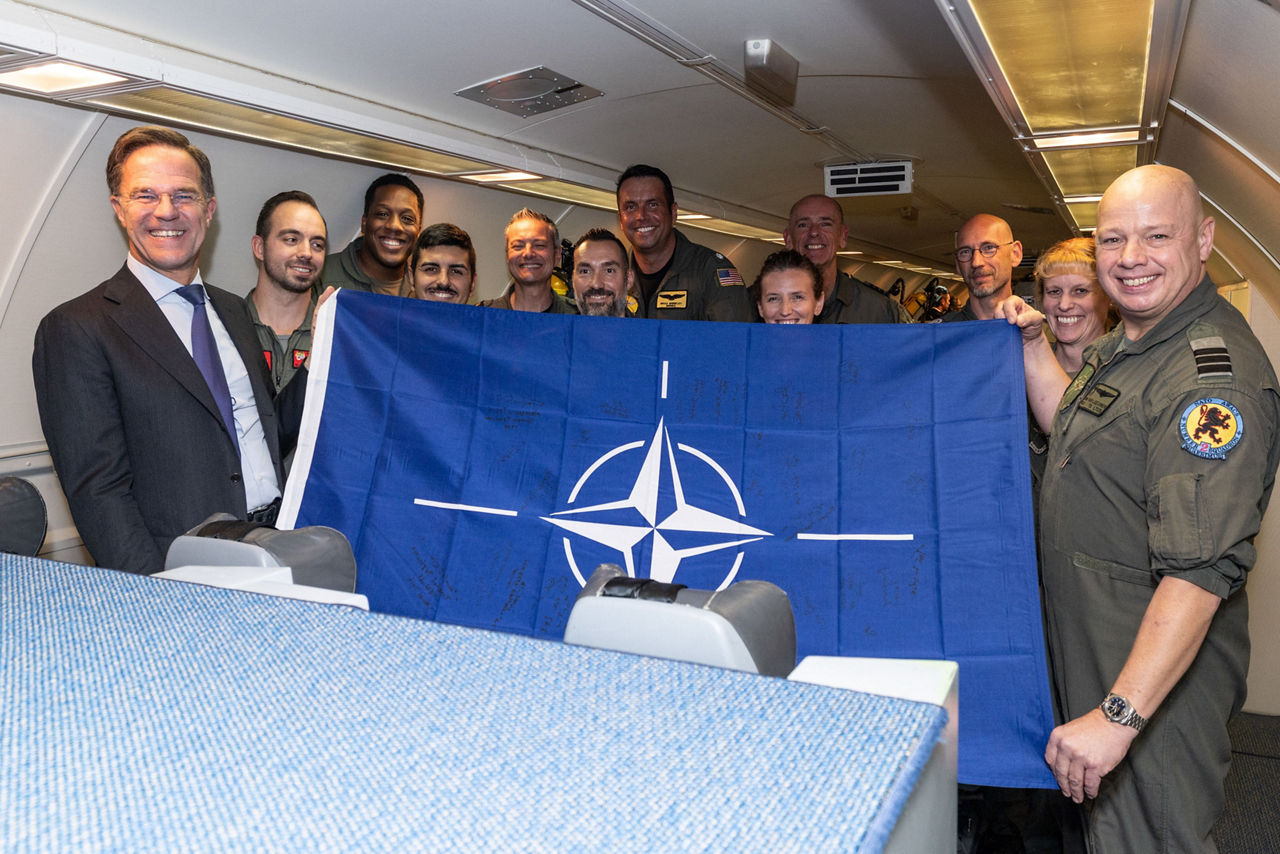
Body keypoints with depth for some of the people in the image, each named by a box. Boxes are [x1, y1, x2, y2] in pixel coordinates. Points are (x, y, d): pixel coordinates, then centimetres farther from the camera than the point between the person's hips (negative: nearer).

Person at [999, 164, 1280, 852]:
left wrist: (1119, 716, -36)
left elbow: (1201, 569, -33)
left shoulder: (1216, 373, -27)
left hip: (1159, 668, -9)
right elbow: (1070, 426, 24)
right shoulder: (1127, 341, 6)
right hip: (1090, 648, 9)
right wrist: (1032, 345, 9)